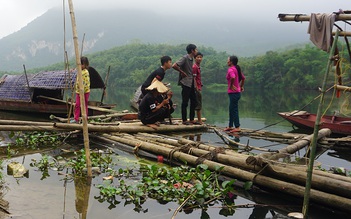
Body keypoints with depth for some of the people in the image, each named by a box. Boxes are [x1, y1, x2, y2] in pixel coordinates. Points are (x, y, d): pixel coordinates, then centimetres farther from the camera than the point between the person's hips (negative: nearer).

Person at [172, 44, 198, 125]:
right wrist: (182, 72, -13)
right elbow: (174, 66, -22)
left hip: (191, 83, 9)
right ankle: (184, 120, 5)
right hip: (186, 83, -9)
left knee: (193, 101, 11)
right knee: (185, 102, -2)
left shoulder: (191, 59, 14)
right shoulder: (185, 58, -12)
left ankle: (192, 119, 18)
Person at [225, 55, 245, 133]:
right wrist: (241, 86, 22)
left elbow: (233, 77, -35)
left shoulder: (231, 69, -15)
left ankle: (237, 127, -2)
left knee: (234, 110, -5)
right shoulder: (237, 69, 14)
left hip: (233, 92, -10)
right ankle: (230, 126, 23)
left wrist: (231, 85, -22)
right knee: (231, 109, 15)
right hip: (237, 91, 10)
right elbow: (243, 78, 22)